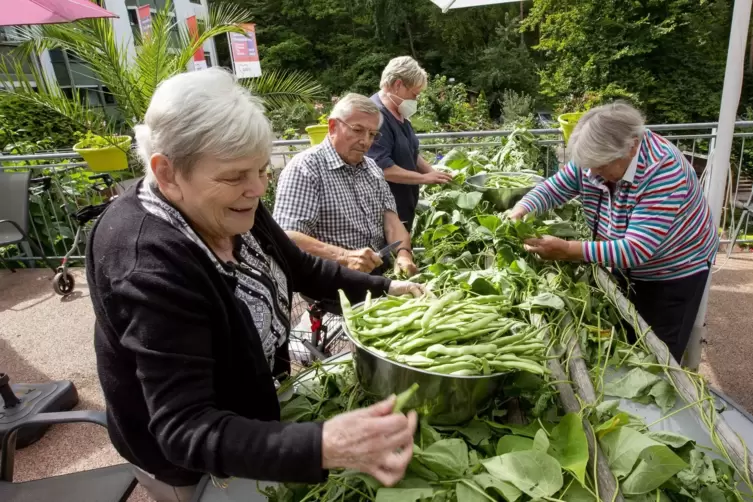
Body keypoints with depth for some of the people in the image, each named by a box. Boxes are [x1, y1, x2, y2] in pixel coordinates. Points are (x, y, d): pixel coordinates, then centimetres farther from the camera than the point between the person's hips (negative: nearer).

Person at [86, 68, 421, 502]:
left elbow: (304, 269, 2)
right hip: (192, 466, -6)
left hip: (249, 407, 6)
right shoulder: (151, 264, -36)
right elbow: (184, 429, -38)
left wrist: (383, 288, -8)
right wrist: (325, 446, -51)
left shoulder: (233, 211, -13)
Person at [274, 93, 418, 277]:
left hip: (381, 272, 7)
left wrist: (403, 253, -13)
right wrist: (344, 257, -33)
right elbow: (287, 236, -21)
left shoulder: (371, 167, 15)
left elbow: (390, 219, 7)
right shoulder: (305, 167, -11)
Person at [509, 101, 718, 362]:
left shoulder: (664, 173, -35)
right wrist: (518, 212, -30)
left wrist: (566, 249, -45)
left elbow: (637, 250, -39)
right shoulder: (597, 156, -17)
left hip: (673, 273, -5)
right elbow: (553, 188, -10)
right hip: (625, 267, 6)